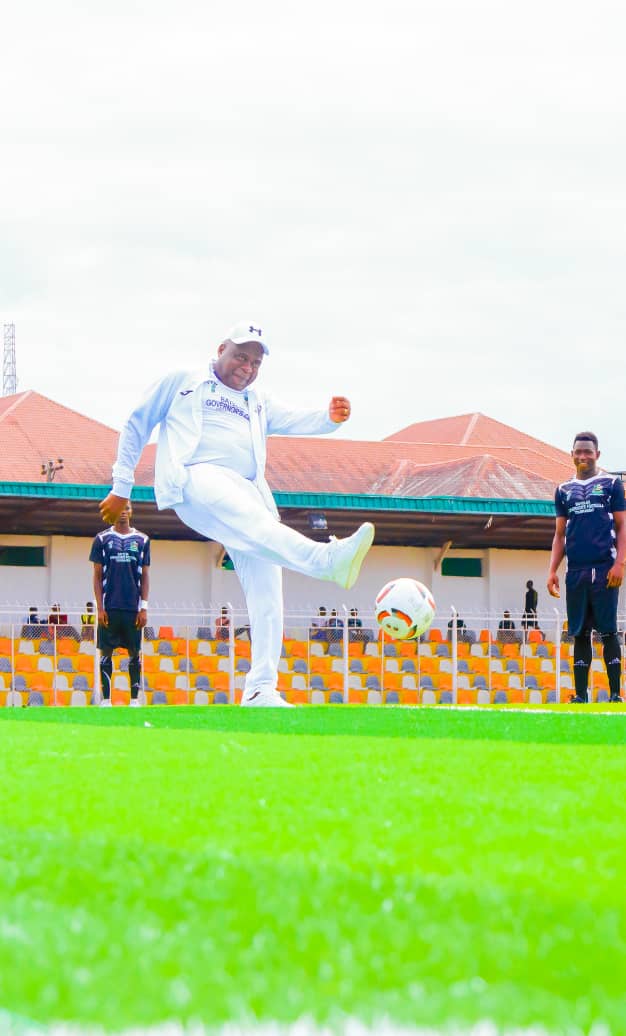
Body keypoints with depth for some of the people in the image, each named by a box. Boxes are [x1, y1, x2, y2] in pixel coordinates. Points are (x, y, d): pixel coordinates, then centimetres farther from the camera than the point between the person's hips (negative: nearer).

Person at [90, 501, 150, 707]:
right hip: (110, 607, -1)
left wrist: (144, 607, 1)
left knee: (135, 653, 3)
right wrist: (100, 608, -4)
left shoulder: (142, 540, 9)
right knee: (106, 652, 0)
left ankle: (135, 700, 7)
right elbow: (97, 576, 4)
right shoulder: (102, 539, 5)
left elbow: (145, 576, 9)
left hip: (133, 608, 1)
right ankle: (106, 700, 4)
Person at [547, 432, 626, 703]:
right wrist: (552, 571, 9)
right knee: (580, 634, 5)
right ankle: (580, 696, 6)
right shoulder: (564, 490, 17)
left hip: (604, 569, -4)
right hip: (575, 570, 4)